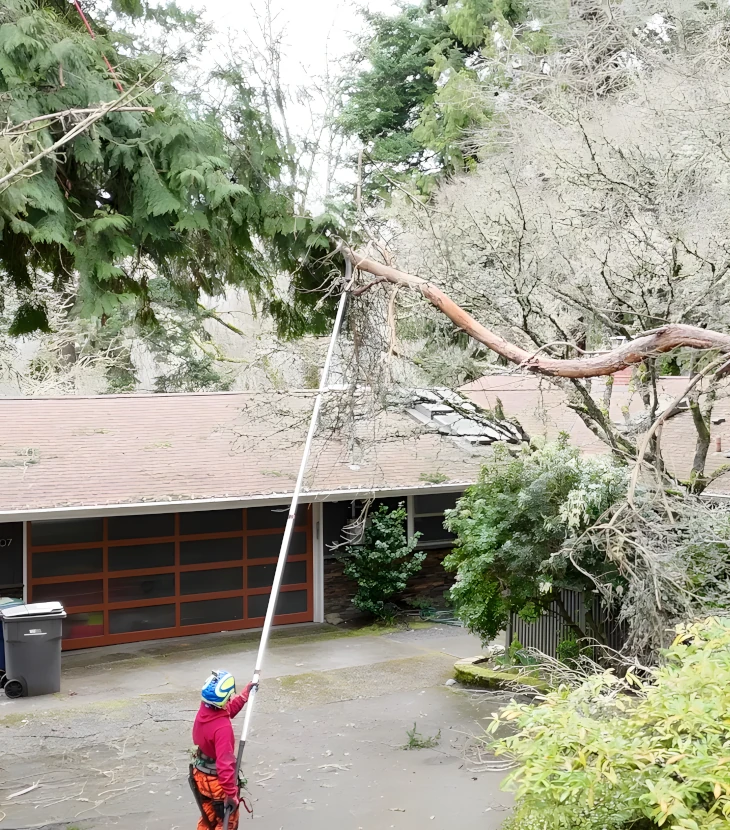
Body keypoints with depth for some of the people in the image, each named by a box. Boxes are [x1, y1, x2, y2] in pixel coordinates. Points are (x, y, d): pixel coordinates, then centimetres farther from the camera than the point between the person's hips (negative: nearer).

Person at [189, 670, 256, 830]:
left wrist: (246, 694, 18)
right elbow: (225, 763, -37)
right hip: (217, 781, -7)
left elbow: (228, 710, 13)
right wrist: (231, 794, -34)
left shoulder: (204, 710, -9)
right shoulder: (223, 727, -34)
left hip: (200, 775, 8)